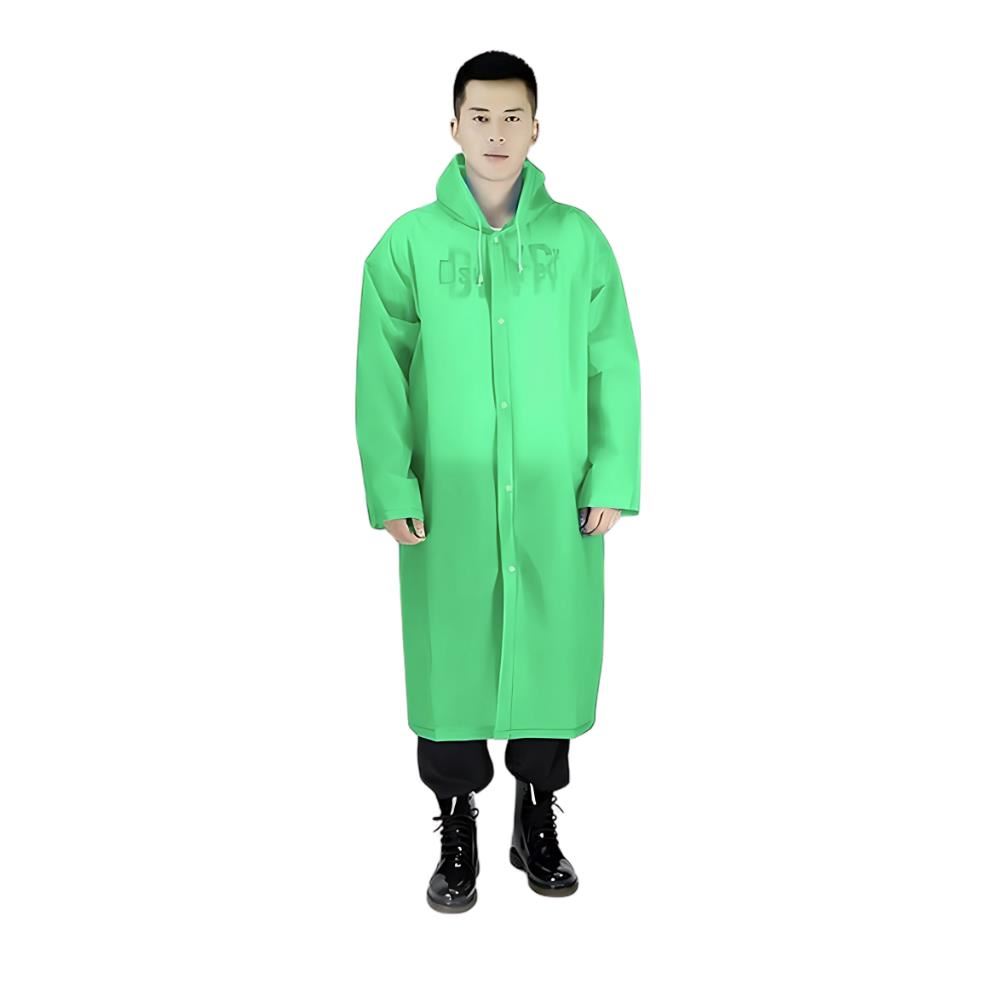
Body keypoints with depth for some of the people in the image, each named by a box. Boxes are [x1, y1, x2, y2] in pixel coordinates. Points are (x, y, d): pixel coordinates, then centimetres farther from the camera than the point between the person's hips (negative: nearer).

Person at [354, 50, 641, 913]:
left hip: (558, 502, 1)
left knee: (553, 654, 9)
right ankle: (457, 833, 25)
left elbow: (614, 366, 2)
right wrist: (390, 489, -8)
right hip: (447, 501, 0)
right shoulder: (410, 242, 1)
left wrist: (613, 479, -4)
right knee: (451, 660, 6)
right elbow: (383, 375, -1)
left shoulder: (577, 237, 3)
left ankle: (539, 821, 30)